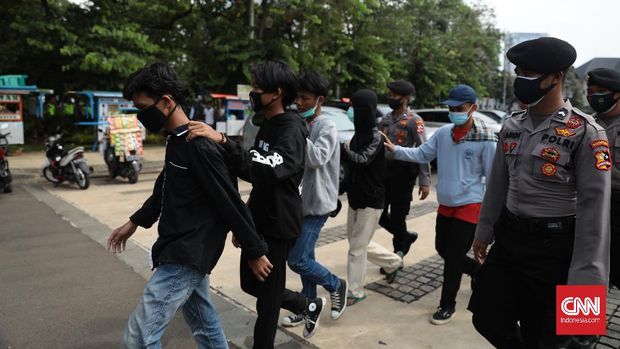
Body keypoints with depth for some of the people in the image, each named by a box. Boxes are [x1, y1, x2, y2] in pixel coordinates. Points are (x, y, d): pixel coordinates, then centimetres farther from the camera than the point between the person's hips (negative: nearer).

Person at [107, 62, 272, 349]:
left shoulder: (199, 146, -21)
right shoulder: (176, 141, 9)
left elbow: (230, 203, -20)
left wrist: (255, 252, -14)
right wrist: (134, 222, 29)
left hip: (188, 254, -10)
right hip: (180, 250, 10)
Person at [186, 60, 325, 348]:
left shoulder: (292, 130, -19)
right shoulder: (267, 125, 11)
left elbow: (265, 171, -37)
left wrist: (222, 141, -45)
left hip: (278, 225, -9)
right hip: (259, 219, 9)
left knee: (267, 295, 5)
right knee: (251, 284, 20)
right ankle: (309, 306, 39)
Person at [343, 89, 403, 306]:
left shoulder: (376, 137, -15)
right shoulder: (358, 134, 7)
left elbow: (362, 160, -29)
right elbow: (353, 165, 9)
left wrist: (344, 148, -21)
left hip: (371, 200, -8)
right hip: (355, 197, 8)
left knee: (357, 247, -1)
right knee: (359, 242, 18)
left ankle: (355, 292, 13)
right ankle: (393, 262, 38)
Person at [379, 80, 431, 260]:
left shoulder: (414, 121, -9)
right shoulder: (386, 119, 10)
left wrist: (424, 182, -19)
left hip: (403, 173, -6)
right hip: (385, 170, 6)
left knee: (397, 217, 1)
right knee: (379, 213, 9)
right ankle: (406, 237, 33)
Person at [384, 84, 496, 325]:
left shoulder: (486, 139, -15)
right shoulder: (443, 133, 1)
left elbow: (493, 177, -10)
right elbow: (422, 154, 4)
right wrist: (395, 150, -11)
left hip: (470, 206, -6)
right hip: (445, 205, 7)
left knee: (453, 258, 0)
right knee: (443, 250, 19)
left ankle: (447, 305, 21)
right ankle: (481, 272, 44)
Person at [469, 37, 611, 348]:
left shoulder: (585, 133, -14)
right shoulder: (512, 126, 4)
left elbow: (594, 207, -16)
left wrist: (585, 278, -18)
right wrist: (483, 232, 15)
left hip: (553, 247, -5)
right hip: (508, 237, 6)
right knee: (487, 318, 12)